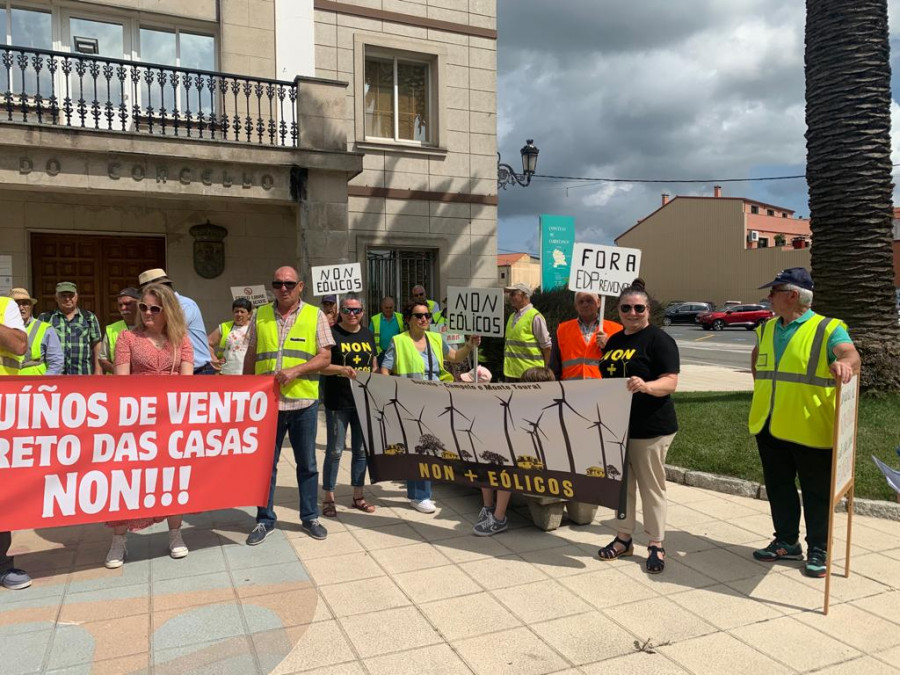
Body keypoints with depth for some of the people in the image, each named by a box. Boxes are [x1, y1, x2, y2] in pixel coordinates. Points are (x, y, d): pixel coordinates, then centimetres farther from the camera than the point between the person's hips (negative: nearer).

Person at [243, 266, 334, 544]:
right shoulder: (260, 315, 8)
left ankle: (310, 517, 24)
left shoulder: (315, 315, 2)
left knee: (307, 464, 10)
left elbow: (325, 356, -3)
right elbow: (250, 357, 12)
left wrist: (295, 370, -18)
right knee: (266, 463, 9)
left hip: (303, 402, -1)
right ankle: (265, 520, 22)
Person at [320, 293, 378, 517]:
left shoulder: (368, 334, 10)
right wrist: (341, 369, -28)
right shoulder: (331, 333, -6)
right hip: (338, 401, -5)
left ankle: (358, 496, 23)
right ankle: (328, 498, 13)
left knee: (361, 449, 11)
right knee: (335, 450, 0)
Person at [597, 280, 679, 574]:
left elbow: (670, 382, -17)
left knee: (651, 487, 3)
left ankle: (656, 545, 16)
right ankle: (624, 538, 28)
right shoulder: (614, 340, 13)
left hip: (649, 428, -7)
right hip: (616, 425, 7)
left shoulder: (659, 339, -9)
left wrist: (646, 386, -35)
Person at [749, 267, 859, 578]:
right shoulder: (767, 328, 11)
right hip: (768, 426, 6)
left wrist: (844, 363, -49)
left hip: (810, 430, -6)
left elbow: (851, 355, -26)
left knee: (817, 491, 8)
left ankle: (818, 550, 22)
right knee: (778, 487, 16)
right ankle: (786, 542, 30)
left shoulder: (827, 329, -9)